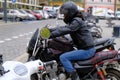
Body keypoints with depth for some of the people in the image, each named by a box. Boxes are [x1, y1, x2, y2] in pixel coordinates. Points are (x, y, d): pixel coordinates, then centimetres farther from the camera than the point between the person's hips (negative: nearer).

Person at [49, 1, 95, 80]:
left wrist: (49, 35, -26)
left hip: (87, 50, -11)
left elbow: (65, 30, -25)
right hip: (85, 48, 11)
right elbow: (63, 28, 18)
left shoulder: (77, 21, -15)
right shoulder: (73, 21, 16)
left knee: (63, 57, -18)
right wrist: (49, 30, 10)